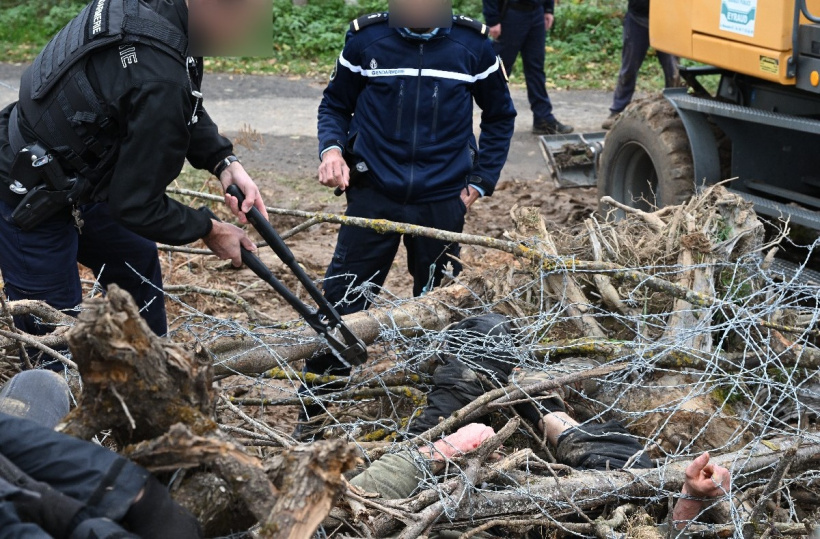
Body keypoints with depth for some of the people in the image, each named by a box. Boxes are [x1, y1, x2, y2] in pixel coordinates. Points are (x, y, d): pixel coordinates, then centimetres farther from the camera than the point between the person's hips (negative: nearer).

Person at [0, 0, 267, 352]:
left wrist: (226, 164, -6)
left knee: (138, 261, 25)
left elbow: (186, 110, 8)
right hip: (31, 202, -10)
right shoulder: (161, 82, -36)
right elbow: (137, 206, -24)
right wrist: (210, 231, -8)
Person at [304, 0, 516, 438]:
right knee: (341, 304, -3)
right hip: (373, 196, -1)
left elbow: (500, 117, 13)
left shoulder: (472, 44, -1)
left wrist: (480, 182, 7)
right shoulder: (366, 38, -3)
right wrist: (332, 147, -9)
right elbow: (335, 104, 10)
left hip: (442, 203, 1)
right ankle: (310, 418, 12)